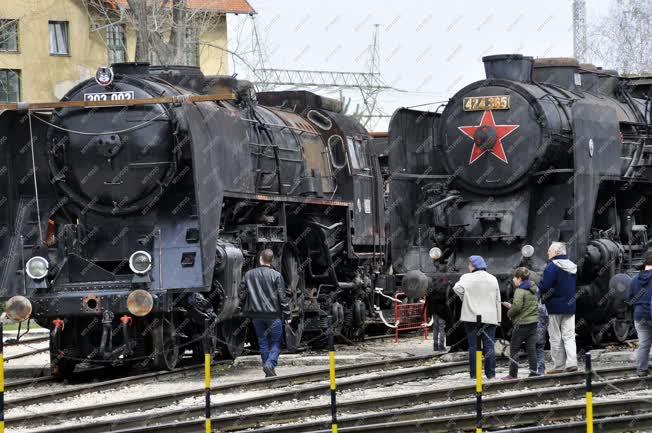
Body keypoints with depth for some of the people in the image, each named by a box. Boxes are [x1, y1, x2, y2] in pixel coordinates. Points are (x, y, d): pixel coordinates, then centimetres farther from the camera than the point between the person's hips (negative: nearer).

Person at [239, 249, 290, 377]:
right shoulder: (276, 275, -7)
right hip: (273, 314, -3)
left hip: (256, 314, 3)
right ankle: (270, 364, -18)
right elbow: (282, 297, -6)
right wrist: (287, 315, 0)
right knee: (276, 341, 4)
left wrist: (244, 310, 17)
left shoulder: (249, 274, 2)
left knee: (263, 342, 12)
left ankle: (268, 371, 11)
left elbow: (242, 293, 6)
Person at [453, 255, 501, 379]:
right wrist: (498, 318, 14)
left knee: (473, 346, 3)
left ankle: (474, 374, 3)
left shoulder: (467, 278, -4)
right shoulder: (493, 279, 10)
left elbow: (457, 288, -21)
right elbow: (498, 300, 11)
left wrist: (465, 299, -3)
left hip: (472, 317, -3)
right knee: (489, 345, 5)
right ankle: (490, 373, 3)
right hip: (490, 317, 3)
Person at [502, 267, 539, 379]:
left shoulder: (520, 291, -14)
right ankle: (534, 371, 6)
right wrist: (511, 306, 16)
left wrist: (510, 313, -5)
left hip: (522, 324, -7)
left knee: (514, 349, 2)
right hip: (533, 323, 7)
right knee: (531, 348, 8)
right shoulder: (533, 290, 13)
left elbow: (517, 306, -25)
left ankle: (513, 374, 3)